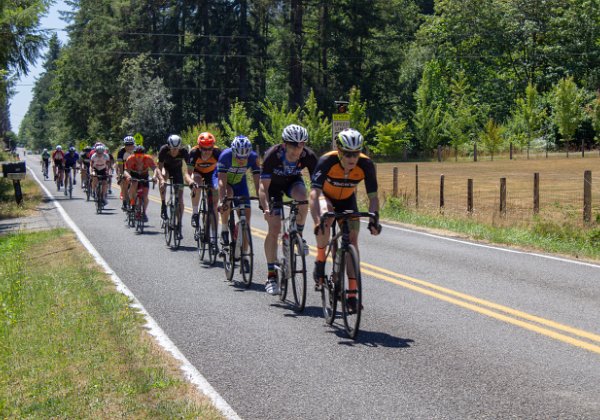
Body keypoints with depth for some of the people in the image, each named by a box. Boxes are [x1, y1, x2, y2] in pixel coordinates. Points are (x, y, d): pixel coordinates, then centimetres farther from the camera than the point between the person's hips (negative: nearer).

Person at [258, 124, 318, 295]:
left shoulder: (308, 156, -29)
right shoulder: (272, 155, -34)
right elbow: (263, 186, -33)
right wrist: (266, 208, -49)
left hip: (293, 181, 2)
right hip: (273, 184, -2)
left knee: (302, 196, -34)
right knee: (274, 228, -13)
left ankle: (298, 235, -8)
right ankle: (271, 275, -5)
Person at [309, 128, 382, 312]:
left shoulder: (366, 164, -28)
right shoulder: (327, 161, -35)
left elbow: (373, 196, -23)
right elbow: (315, 192, -41)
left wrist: (374, 219, -39)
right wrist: (317, 221, -54)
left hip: (347, 200, 2)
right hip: (326, 197, -2)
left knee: (353, 238, -10)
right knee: (325, 221, -35)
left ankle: (351, 293, -6)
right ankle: (320, 263, -14)